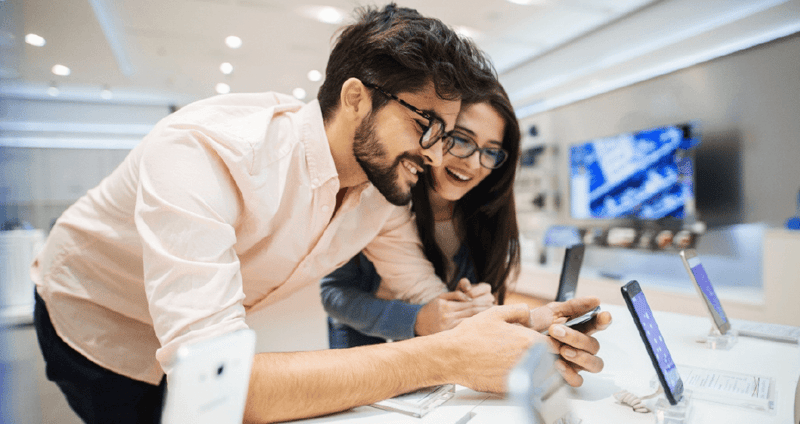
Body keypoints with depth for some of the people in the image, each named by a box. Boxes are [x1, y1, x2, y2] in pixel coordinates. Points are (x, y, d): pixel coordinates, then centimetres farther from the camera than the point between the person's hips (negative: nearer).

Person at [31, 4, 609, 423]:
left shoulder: (384, 188, -17)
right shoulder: (205, 150, -38)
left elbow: (429, 296, -10)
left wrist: (526, 328, -30)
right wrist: (448, 358, -45)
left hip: (206, 337, 5)